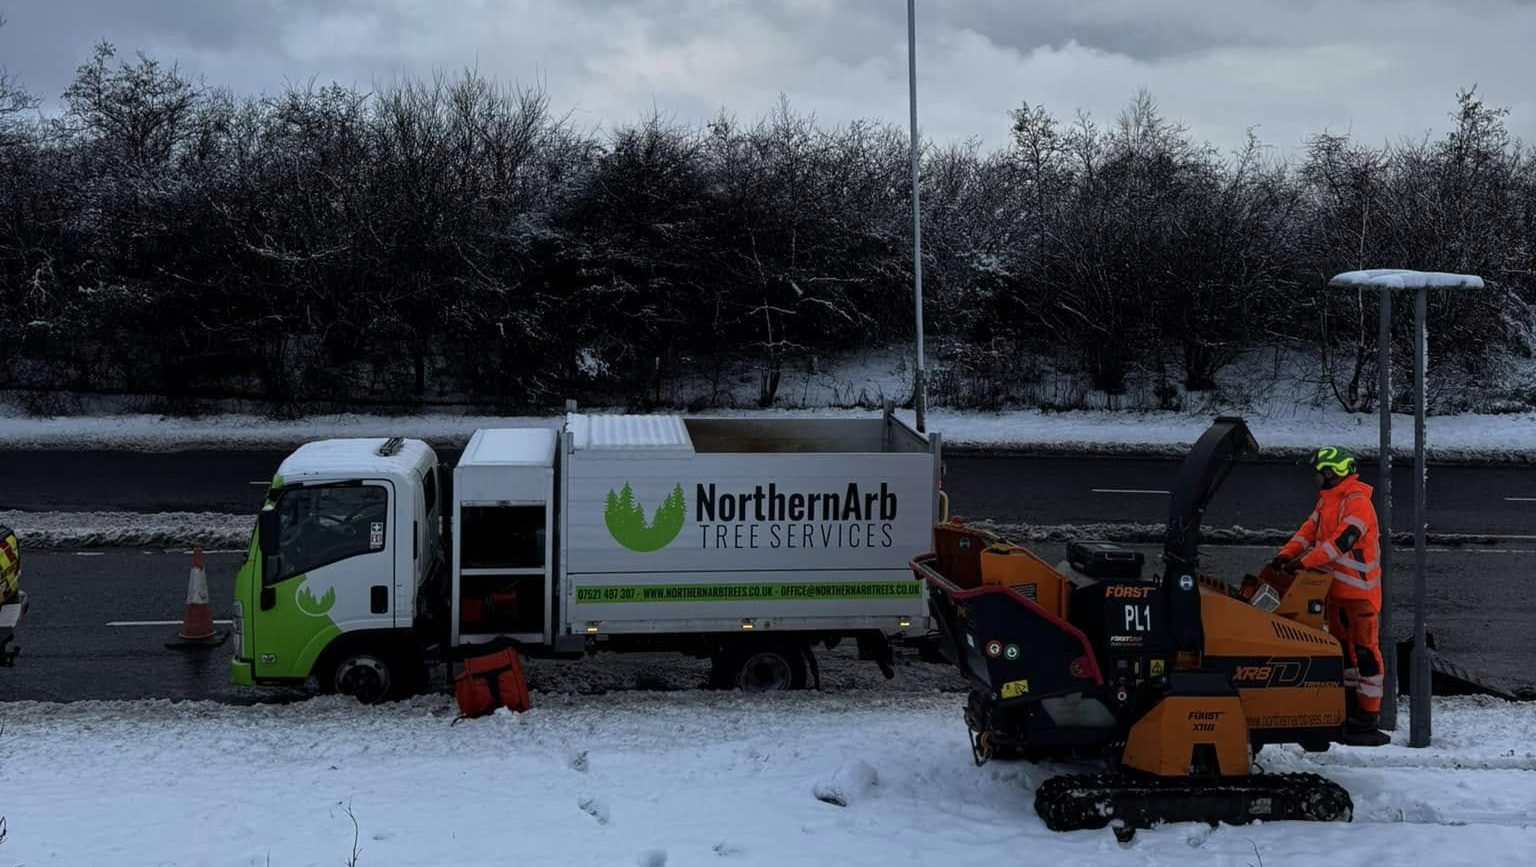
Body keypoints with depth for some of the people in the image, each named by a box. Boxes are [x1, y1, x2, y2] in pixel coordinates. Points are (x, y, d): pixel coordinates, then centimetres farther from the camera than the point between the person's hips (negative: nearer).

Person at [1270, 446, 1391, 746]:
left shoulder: (1358, 503, -18)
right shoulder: (1327, 499, 13)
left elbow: (1341, 541, -26)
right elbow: (1310, 529, 10)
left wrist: (1305, 562, -29)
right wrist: (1287, 554, -5)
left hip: (1360, 589, -10)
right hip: (1335, 587, 10)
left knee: (1365, 650, -6)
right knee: (1343, 647, 15)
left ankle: (1368, 718, -5)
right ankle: (1350, 711, 25)